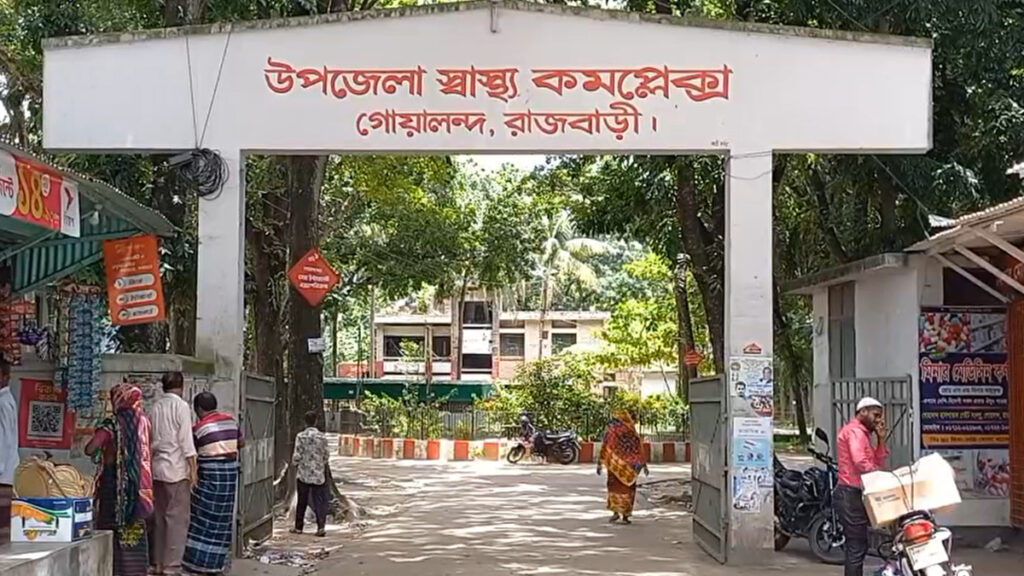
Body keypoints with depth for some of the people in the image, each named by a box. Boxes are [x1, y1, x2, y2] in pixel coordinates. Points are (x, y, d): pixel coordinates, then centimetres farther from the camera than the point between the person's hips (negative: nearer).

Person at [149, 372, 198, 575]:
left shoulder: (155, 408, 10)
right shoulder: (181, 406, -8)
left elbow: (150, 439, 13)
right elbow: (186, 440, -12)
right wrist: (193, 469, -9)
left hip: (157, 468, 7)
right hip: (177, 469, -7)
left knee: (160, 517, 11)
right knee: (178, 517, -3)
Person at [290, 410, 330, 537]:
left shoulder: (300, 436, -8)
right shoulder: (321, 437, -4)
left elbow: (297, 456, -8)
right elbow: (325, 456, 2)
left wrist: (294, 464, 12)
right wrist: (325, 465, 21)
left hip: (303, 474, -1)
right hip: (318, 474, 1)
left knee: (302, 501, 10)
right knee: (318, 501, 3)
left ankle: (298, 527, 17)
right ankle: (321, 526, -9)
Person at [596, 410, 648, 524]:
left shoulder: (612, 431, -4)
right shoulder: (632, 433, 3)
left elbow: (605, 449, -5)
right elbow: (639, 450, 4)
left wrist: (600, 464, -1)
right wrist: (644, 465, 10)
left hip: (615, 465, -2)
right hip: (629, 466, 2)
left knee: (615, 487, 10)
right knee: (627, 488, 6)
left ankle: (616, 512, 1)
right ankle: (625, 515, 4)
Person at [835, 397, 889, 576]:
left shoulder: (862, 433, 23)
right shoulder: (855, 431, -11)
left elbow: (878, 463, 16)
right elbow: (860, 462, -25)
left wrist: (881, 440, 5)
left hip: (854, 494, 11)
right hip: (851, 494, -11)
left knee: (858, 546, 15)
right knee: (857, 546, -11)